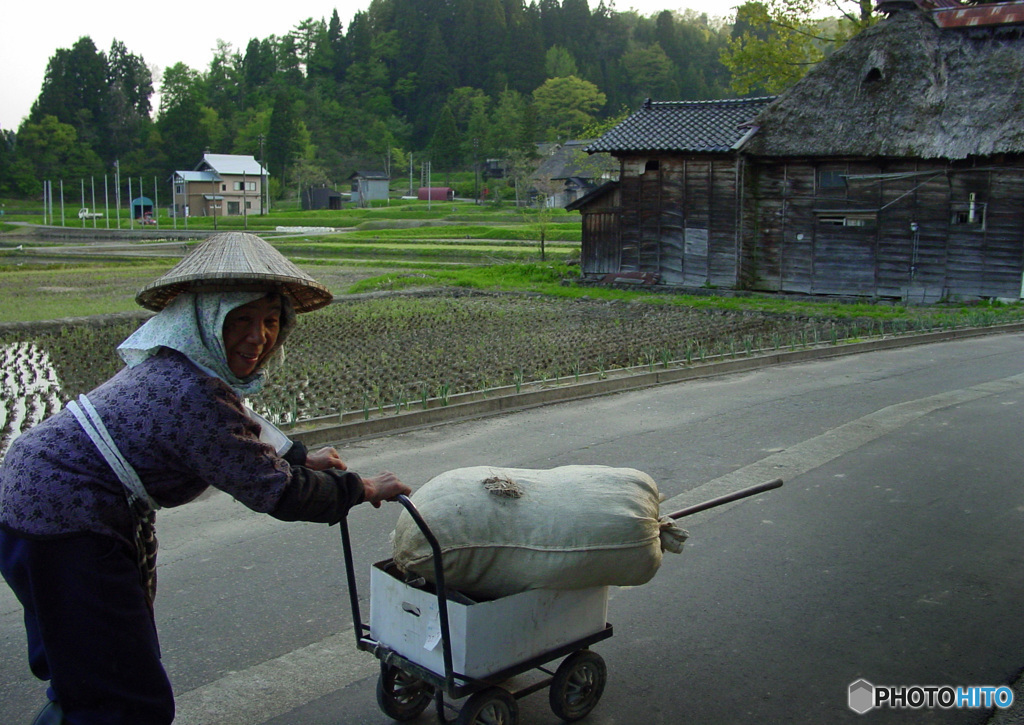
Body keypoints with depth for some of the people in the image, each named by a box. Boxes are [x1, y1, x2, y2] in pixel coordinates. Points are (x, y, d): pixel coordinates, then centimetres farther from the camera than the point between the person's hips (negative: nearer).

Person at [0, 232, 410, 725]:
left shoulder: (176, 364, 3)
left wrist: (300, 457, 25)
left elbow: (234, 435, 23)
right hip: (64, 528, -11)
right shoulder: (195, 394, -28)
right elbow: (278, 494, -22)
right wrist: (361, 489, -8)